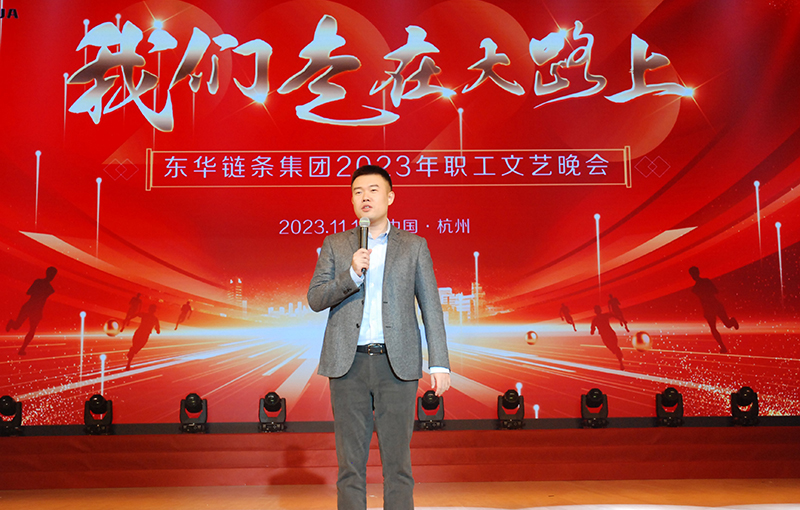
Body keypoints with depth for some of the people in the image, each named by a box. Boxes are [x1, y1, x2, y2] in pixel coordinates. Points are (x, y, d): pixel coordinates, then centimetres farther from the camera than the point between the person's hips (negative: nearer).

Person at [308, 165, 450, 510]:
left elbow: (431, 307, 6)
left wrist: (440, 363, -2)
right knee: (350, 462, 4)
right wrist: (352, 275, -13)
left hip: (396, 364, -1)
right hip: (349, 363, 1)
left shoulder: (414, 246, 9)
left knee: (397, 461, 1)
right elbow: (315, 299, 3)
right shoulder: (335, 245, 12)